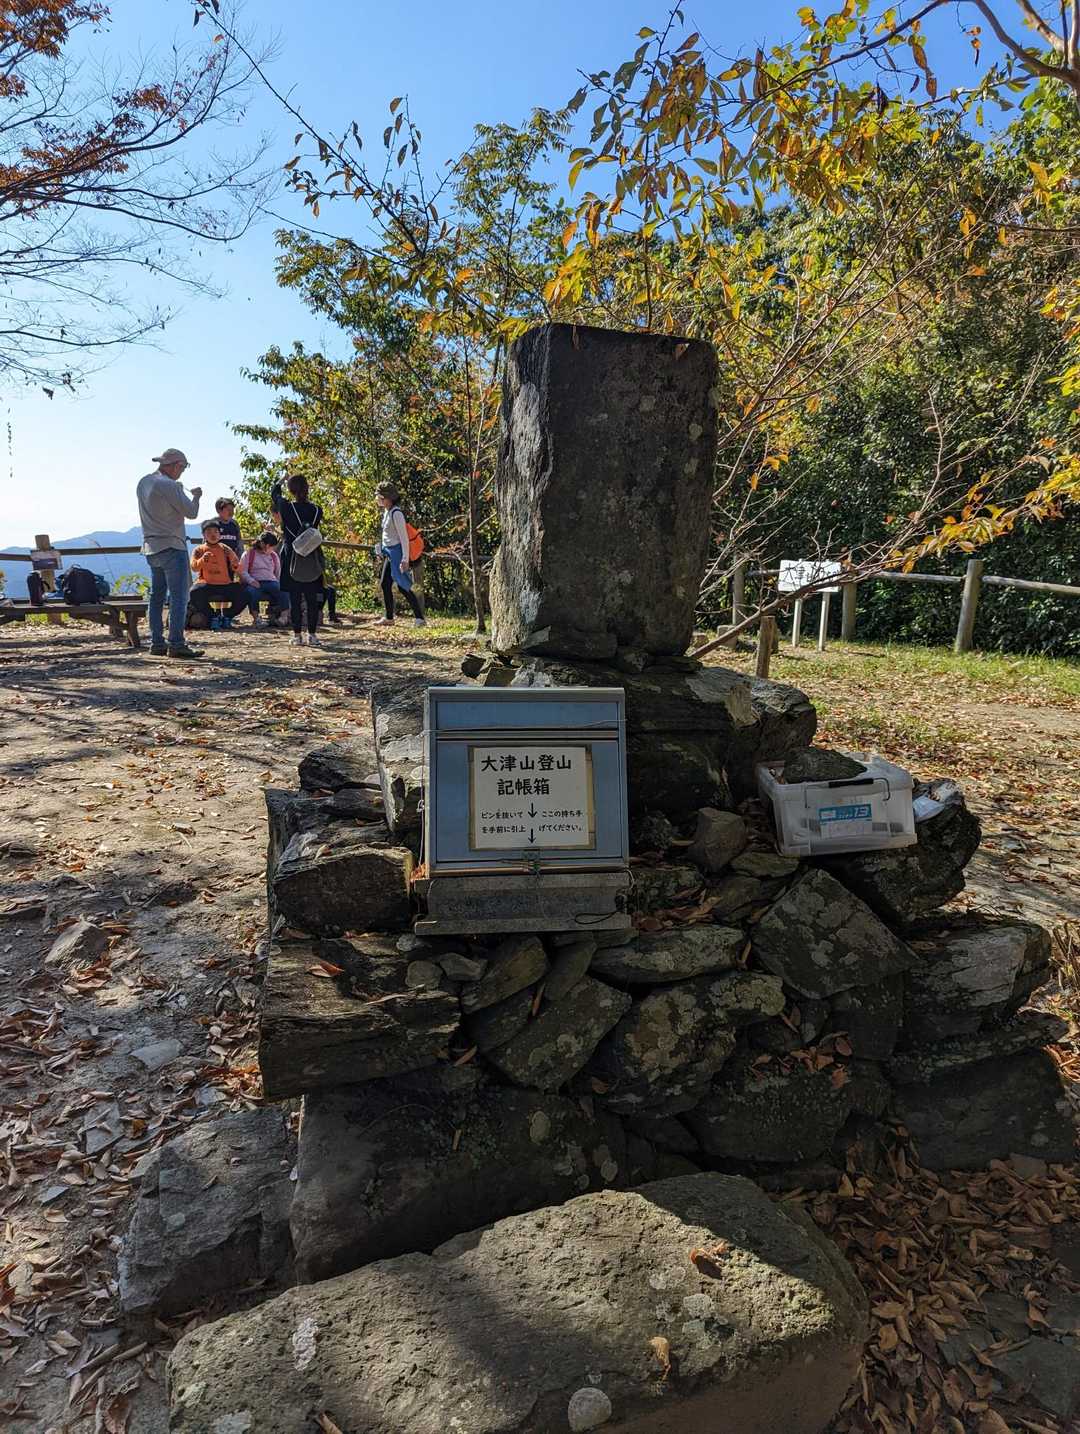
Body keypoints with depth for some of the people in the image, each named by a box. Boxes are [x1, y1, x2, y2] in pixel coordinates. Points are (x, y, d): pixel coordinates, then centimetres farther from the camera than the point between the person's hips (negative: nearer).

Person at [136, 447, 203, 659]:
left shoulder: (143, 483, 12)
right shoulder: (170, 486, -15)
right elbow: (191, 512, -12)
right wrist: (195, 496, 8)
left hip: (151, 548, 9)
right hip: (172, 546, -9)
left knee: (156, 596, 10)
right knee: (178, 596, -7)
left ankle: (156, 643, 12)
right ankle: (176, 644, -9)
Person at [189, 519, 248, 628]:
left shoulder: (225, 549, 9)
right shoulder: (199, 550, 7)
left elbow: (238, 569, 3)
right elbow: (194, 568, -7)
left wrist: (234, 561, -19)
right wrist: (203, 559, -26)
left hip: (225, 585, 1)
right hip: (207, 585, -1)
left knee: (243, 595, -24)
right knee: (194, 593, -33)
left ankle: (227, 617, 3)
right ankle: (211, 618, -7)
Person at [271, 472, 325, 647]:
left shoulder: (286, 507, -8)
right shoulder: (316, 510, -3)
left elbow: (275, 492, 11)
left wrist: (284, 479, 30)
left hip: (292, 559, -2)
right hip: (312, 561, 2)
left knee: (294, 598, 3)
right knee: (312, 598, 6)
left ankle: (297, 635, 4)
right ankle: (312, 635, 8)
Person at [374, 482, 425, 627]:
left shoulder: (396, 513, -17)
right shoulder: (386, 512, 10)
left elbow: (404, 537, -20)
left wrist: (405, 559, -23)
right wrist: (383, 550, 19)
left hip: (396, 552, -9)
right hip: (389, 553, 9)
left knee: (402, 586, -9)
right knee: (385, 584, 11)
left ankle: (419, 618, -6)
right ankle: (388, 618, 22)